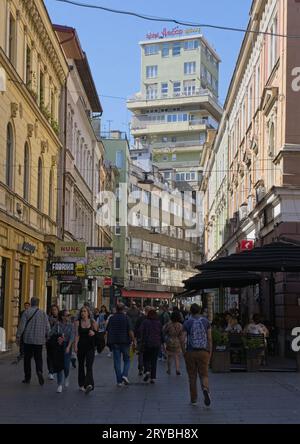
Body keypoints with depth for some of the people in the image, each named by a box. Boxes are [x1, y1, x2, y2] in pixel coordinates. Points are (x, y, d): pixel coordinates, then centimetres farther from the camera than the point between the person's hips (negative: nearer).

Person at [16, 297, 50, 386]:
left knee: (27, 358, 8)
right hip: (39, 340, 1)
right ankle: (39, 371, -19)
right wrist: (47, 336, 14)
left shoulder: (26, 312, -5)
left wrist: (18, 336, 2)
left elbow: (22, 325, -6)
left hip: (28, 339, -1)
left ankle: (27, 378, 12)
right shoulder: (43, 313, 2)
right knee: (38, 358, 8)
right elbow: (47, 327, 2)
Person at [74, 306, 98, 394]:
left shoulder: (93, 322, 2)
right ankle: (81, 384, 22)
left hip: (90, 346, -2)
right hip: (81, 346, 2)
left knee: (89, 366, -13)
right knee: (81, 365, 11)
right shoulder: (78, 322, 3)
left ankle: (89, 384, -25)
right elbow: (77, 335, -1)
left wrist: (94, 333, -13)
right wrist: (75, 345, -12)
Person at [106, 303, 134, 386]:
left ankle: (119, 381, 5)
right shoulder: (126, 318, -6)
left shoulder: (111, 318, 3)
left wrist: (109, 341, 16)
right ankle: (125, 375, -8)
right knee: (127, 360, 13)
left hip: (114, 342, 2)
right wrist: (132, 340, 1)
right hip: (125, 342, -2)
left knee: (117, 361, 5)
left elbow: (108, 331, 7)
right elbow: (130, 331, -11)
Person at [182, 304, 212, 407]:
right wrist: (210, 352, 6)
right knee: (204, 374, 6)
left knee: (192, 376, 9)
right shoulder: (206, 321, 2)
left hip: (190, 352, 0)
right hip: (203, 352, 0)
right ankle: (205, 389, -24)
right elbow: (209, 339, 1)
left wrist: (184, 352, 6)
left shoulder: (187, 323, -2)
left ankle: (193, 399, 15)